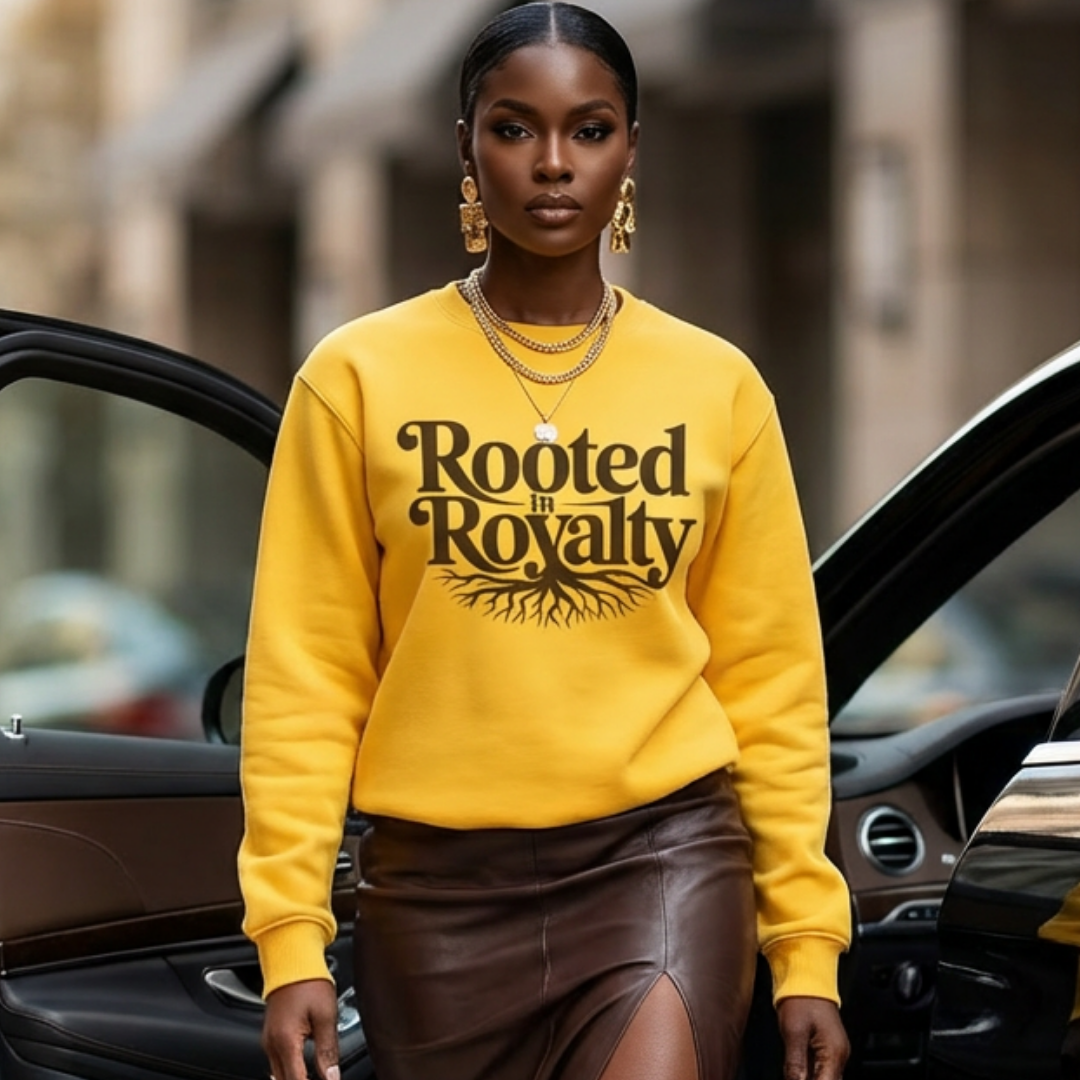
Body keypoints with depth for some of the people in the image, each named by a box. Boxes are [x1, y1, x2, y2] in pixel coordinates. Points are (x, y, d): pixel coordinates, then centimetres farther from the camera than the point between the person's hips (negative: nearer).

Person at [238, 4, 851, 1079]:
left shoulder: (718, 385, 4)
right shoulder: (360, 376, 0)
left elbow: (770, 677, 7)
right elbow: (307, 675, -1)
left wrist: (806, 942, 4)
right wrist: (291, 935, -6)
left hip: (663, 854, 0)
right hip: (439, 875, 1)